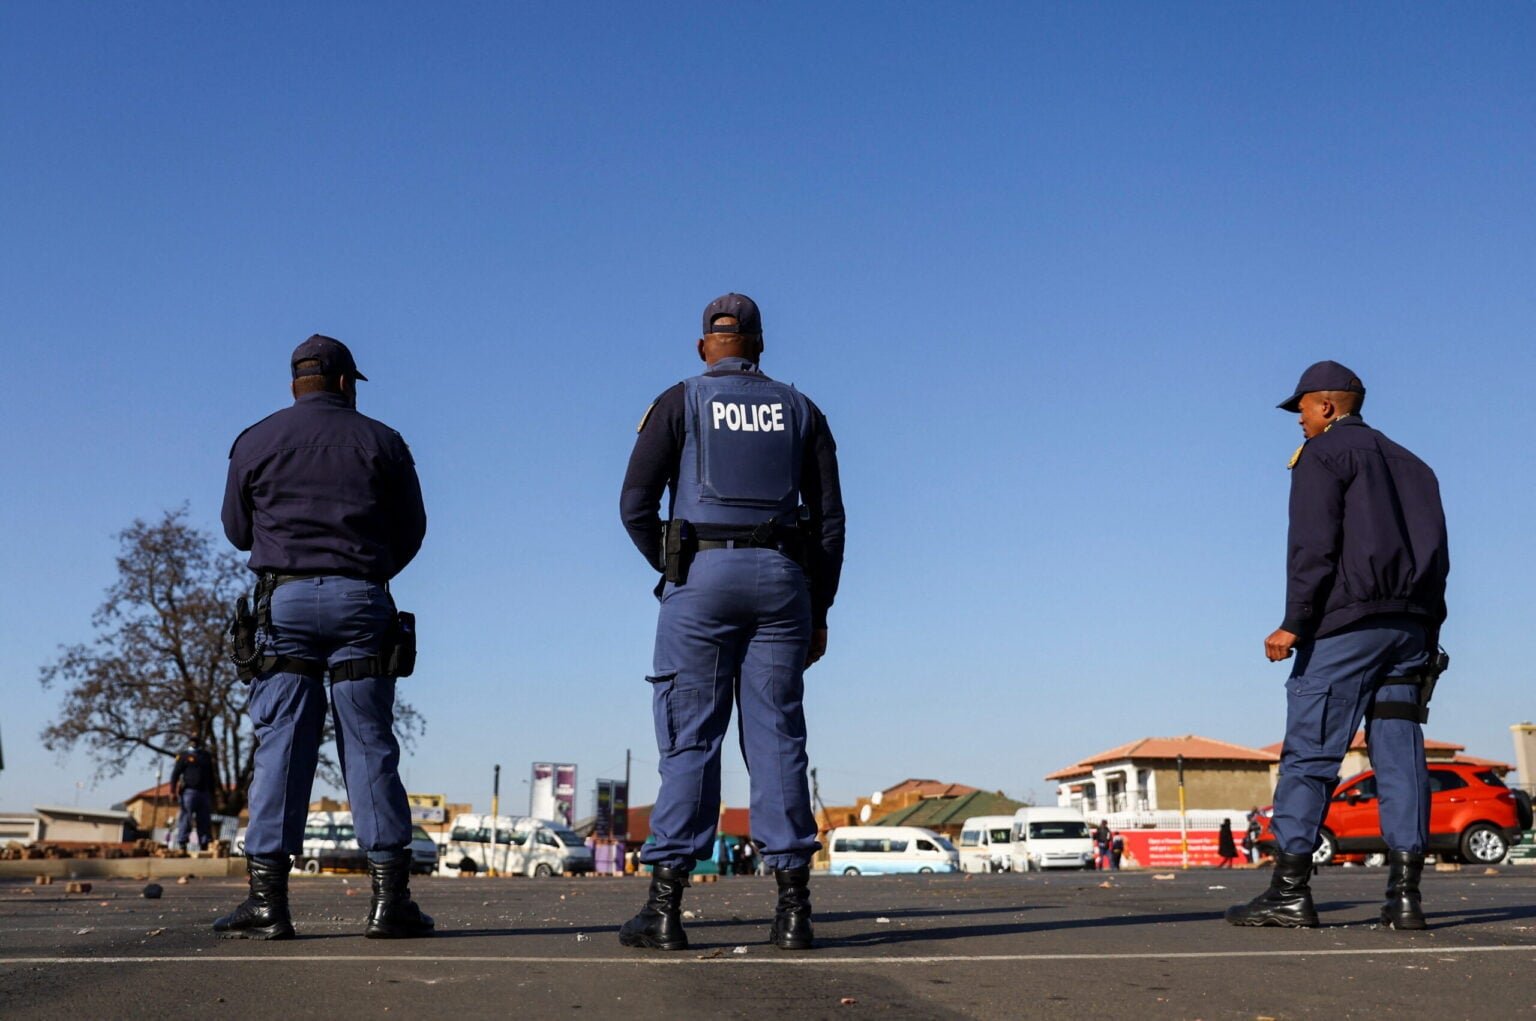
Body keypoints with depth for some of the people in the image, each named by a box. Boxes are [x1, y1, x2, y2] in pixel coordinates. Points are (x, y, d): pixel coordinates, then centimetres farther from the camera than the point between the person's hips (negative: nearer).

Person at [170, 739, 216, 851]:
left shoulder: (207, 757, 18)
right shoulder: (184, 756, 5)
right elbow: (175, 773, -1)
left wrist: (212, 794, 17)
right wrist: (173, 791, -11)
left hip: (204, 793, 4)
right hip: (189, 792, -4)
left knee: (205, 821, 2)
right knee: (186, 819, -7)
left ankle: (204, 845, 5)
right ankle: (181, 845, -5)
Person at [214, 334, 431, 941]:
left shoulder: (256, 442, 8)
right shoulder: (381, 442, 7)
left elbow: (238, 531, 14)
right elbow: (410, 531, 9)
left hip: (285, 598, 0)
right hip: (362, 602, 0)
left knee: (280, 748, 1)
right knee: (370, 749, 2)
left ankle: (267, 899, -1)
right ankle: (390, 899, 1)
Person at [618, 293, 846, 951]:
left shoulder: (679, 403, 9)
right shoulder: (800, 411, 16)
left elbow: (635, 505, 0)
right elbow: (829, 517, 9)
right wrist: (819, 610, 13)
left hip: (702, 575, -2)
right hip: (782, 579, 2)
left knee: (689, 740, -1)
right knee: (777, 738, 2)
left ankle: (666, 907, -4)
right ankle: (793, 908, 0)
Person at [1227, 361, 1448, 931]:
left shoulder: (1324, 453, 1)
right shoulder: (1411, 465, 24)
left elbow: (1314, 545, -11)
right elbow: (1437, 556, 20)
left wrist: (1295, 623, -13)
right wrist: (1426, 639, 19)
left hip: (1347, 623, -7)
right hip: (1411, 626, 7)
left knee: (1309, 754, -7)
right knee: (1400, 755, 4)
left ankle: (1289, 890, -8)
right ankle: (1405, 894, 1)